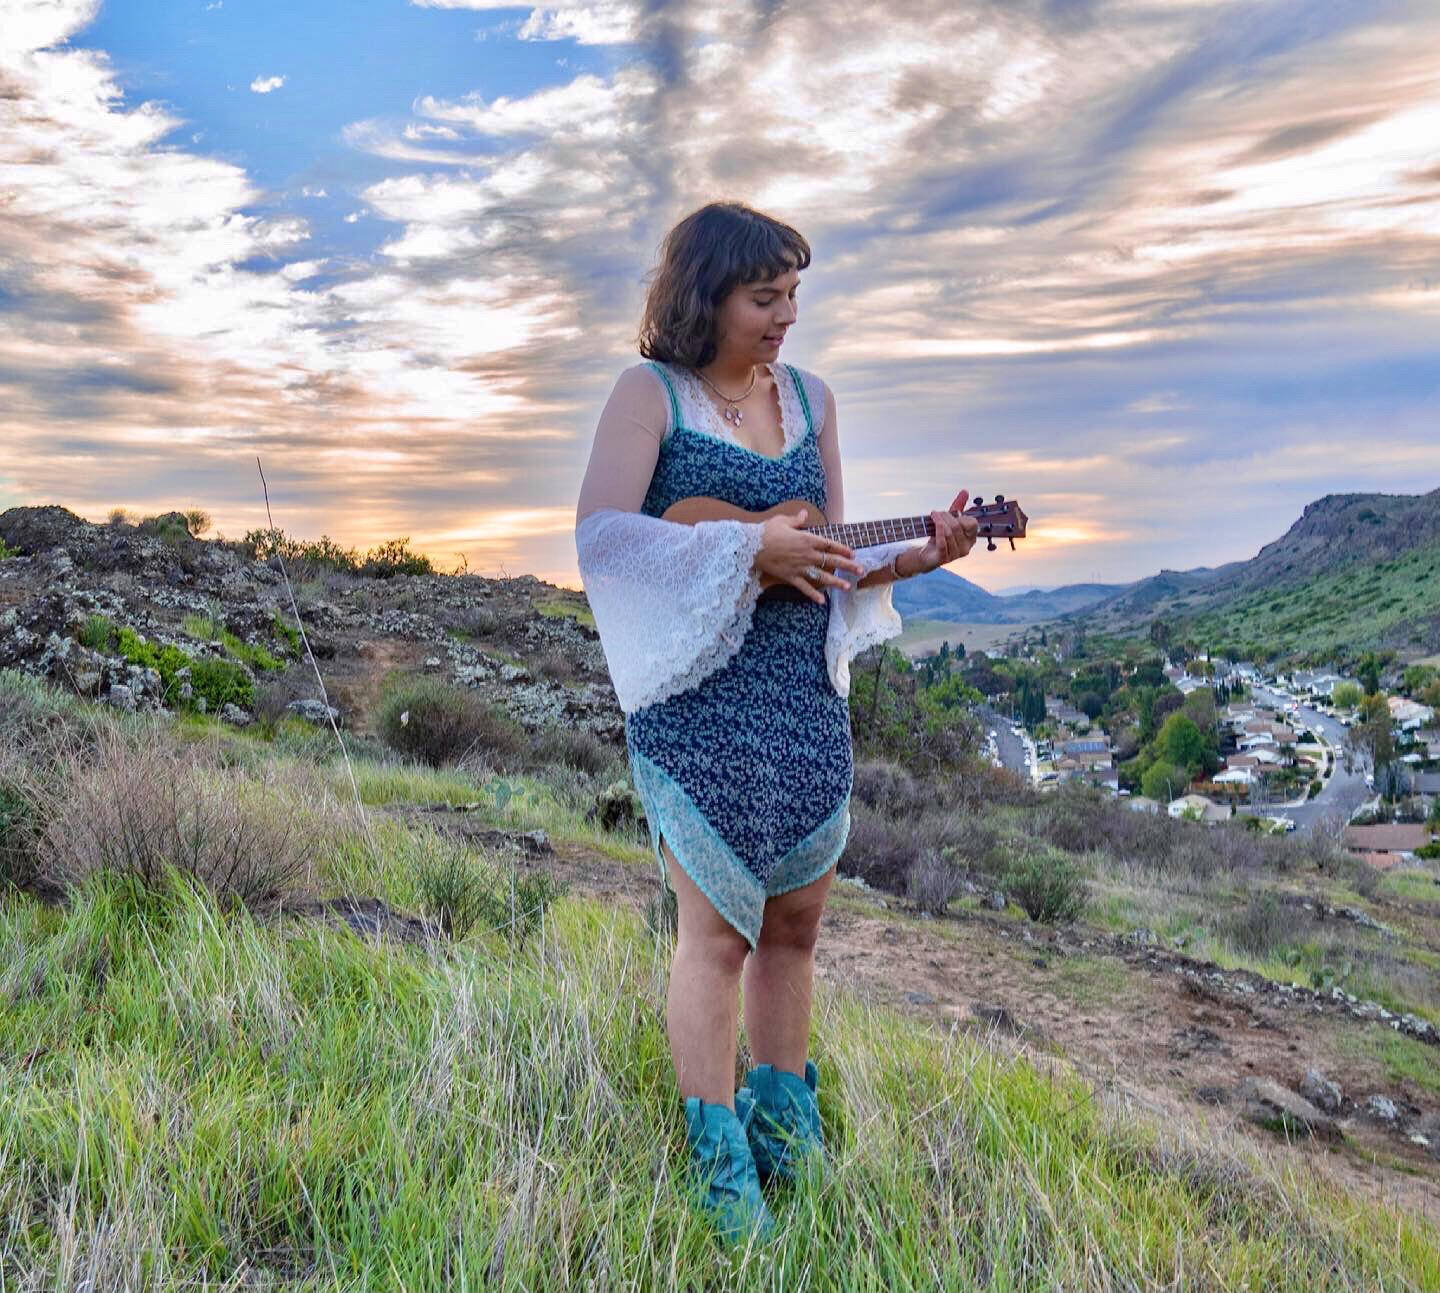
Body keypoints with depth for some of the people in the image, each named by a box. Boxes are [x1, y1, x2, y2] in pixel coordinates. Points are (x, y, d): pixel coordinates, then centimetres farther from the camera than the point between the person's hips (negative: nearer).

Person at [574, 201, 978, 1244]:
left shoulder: (811, 398, 12)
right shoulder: (651, 392, -3)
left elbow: (827, 562, 14)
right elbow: (601, 535, -17)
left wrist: (919, 555, -3)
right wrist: (750, 548, -20)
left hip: (806, 695, 6)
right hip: (697, 697, -5)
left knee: (795, 921, 12)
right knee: (718, 925, -1)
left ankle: (784, 1126, 31)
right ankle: (722, 1169, 14)